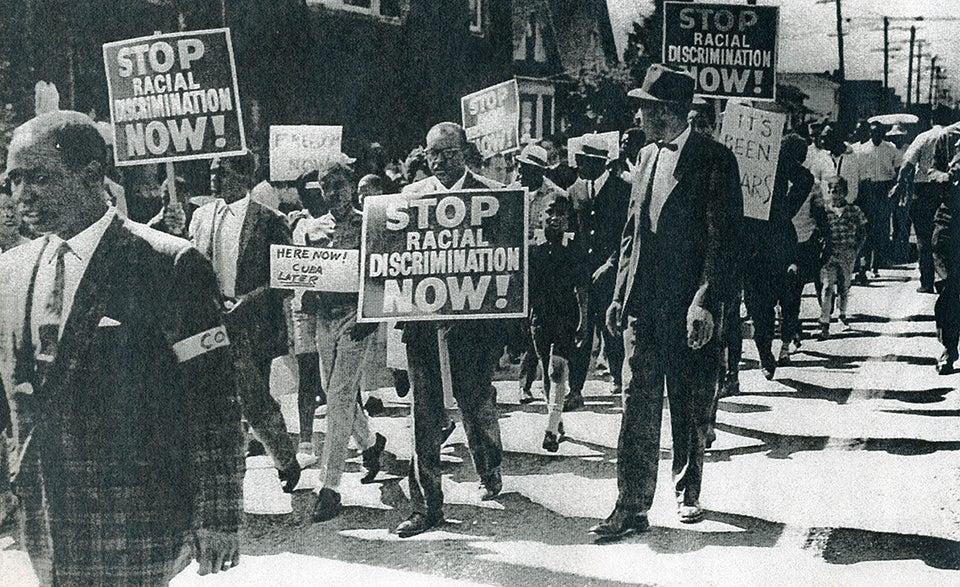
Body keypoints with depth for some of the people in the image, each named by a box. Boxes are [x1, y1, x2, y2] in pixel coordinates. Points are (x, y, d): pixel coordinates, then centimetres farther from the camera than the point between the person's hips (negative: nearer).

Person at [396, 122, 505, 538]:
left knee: (475, 400, 6)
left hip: (473, 315, -2)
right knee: (425, 410, 2)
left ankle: (489, 469, 37)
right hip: (421, 315, 2)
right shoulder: (410, 196, 9)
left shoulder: (491, 195, 1)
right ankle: (426, 506, 7)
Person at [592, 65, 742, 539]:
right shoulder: (648, 156, 12)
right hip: (644, 304, 5)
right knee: (639, 406, 0)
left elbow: (723, 238, -13)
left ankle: (687, 490, 30)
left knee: (690, 410, 10)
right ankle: (632, 508, 2)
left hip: (689, 308, -5)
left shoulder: (714, 160, -8)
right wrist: (620, 294, 10)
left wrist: (706, 303, -20)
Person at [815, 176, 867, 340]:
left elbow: (862, 233, 6)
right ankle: (825, 324, -11)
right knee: (827, 287, -10)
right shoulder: (822, 210, -2)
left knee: (845, 287, 14)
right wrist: (820, 246, -8)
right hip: (829, 254, -1)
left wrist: (855, 249, -3)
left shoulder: (854, 211, 0)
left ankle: (843, 313, 41)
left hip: (848, 255, 2)